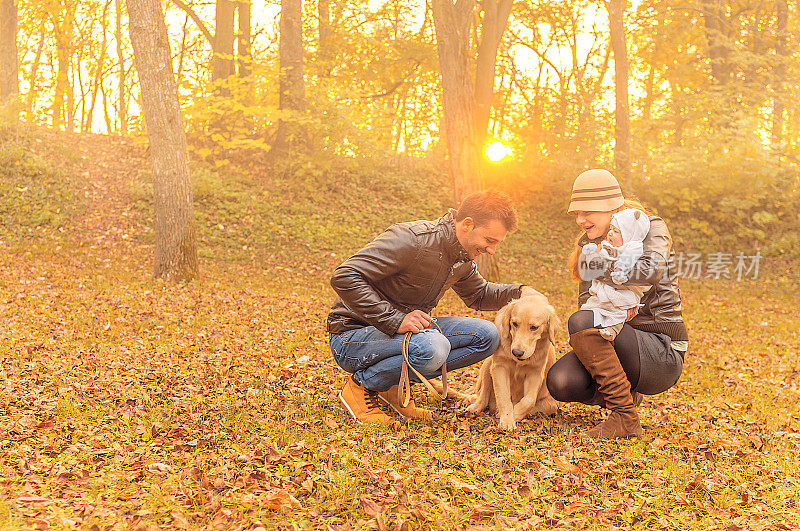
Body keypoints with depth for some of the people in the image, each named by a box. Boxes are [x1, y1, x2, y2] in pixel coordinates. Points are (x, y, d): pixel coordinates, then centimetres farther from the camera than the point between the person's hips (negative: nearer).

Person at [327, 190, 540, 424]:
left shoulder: (463, 258, 3)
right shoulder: (411, 240, -25)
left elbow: (478, 295, 24)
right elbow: (344, 277, -30)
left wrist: (519, 292, 4)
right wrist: (395, 320, -34)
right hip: (352, 338, -8)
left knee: (486, 335, -5)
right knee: (433, 347, -36)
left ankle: (396, 383, 1)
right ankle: (361, 385, -8)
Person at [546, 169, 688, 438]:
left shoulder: (651, 228, -6)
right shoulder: (589, 244, 11)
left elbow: (653, 270, -29)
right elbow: (586, 301, 4)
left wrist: (594, 267, -17)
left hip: (662, 355, -6)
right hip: (623, 343, 6)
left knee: (580, 322, -29)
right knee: (560, 383, -21)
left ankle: (625, 418, -21)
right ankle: (626, 394, 10)